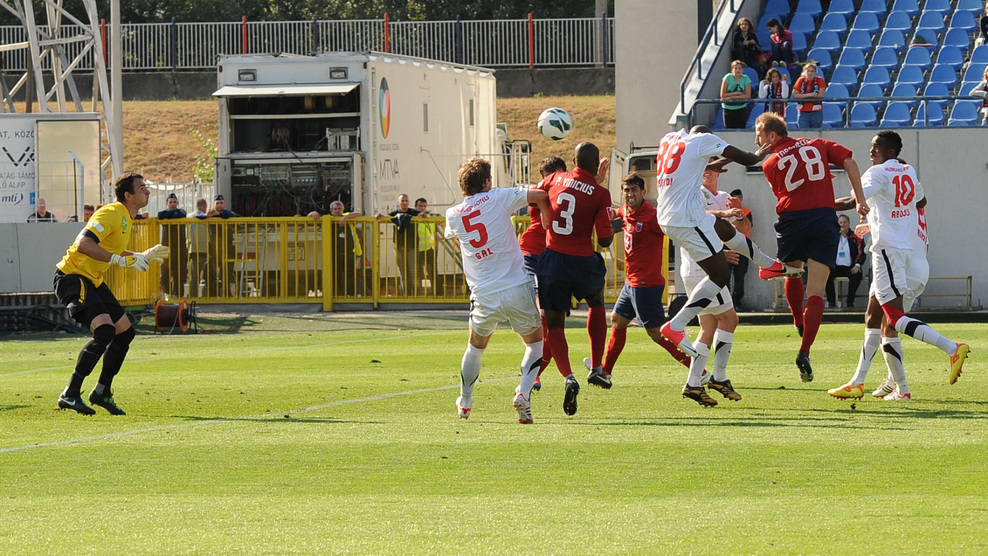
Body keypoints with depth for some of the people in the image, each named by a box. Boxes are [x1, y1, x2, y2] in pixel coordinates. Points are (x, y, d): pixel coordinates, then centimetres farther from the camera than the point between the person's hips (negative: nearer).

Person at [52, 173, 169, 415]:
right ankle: (70, 395, -21)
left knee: (125, 332, 10)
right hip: (72, 276, -10)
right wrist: (122, 260, -29)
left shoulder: (127, 218, 13)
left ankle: (102, 392, 23)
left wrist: (143, 257, 17)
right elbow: (84, 245, -30)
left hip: (93, 281, 10)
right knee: (105, 330, -25)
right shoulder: (112, 214, -19)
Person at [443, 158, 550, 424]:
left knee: (475, 348, 26)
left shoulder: (453, 216, 7)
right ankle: (523, 393, -5)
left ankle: (465, 403, 33)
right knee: (536, 343, 16)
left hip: (485, 297, 2)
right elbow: (540, 196, -4)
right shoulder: (498, 198, -2)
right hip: (518, 289, -2)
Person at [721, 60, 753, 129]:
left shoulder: (746, 79, -4)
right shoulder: (728, 77, -6)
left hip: (740, 108, 0)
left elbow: (748, 95, -12)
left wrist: (731, 97, -16)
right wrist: (736, 93, -13)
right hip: (728, 108, 0)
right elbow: (722, 95, -9)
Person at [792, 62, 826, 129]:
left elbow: (822, 94, -10)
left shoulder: (819, 80, 0)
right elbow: (794, 95, -5)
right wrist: (809, 94, -14)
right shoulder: (801, 80, 2)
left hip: (816, 112, 0)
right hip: (803, 113, 0)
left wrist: (804, 96, -7)